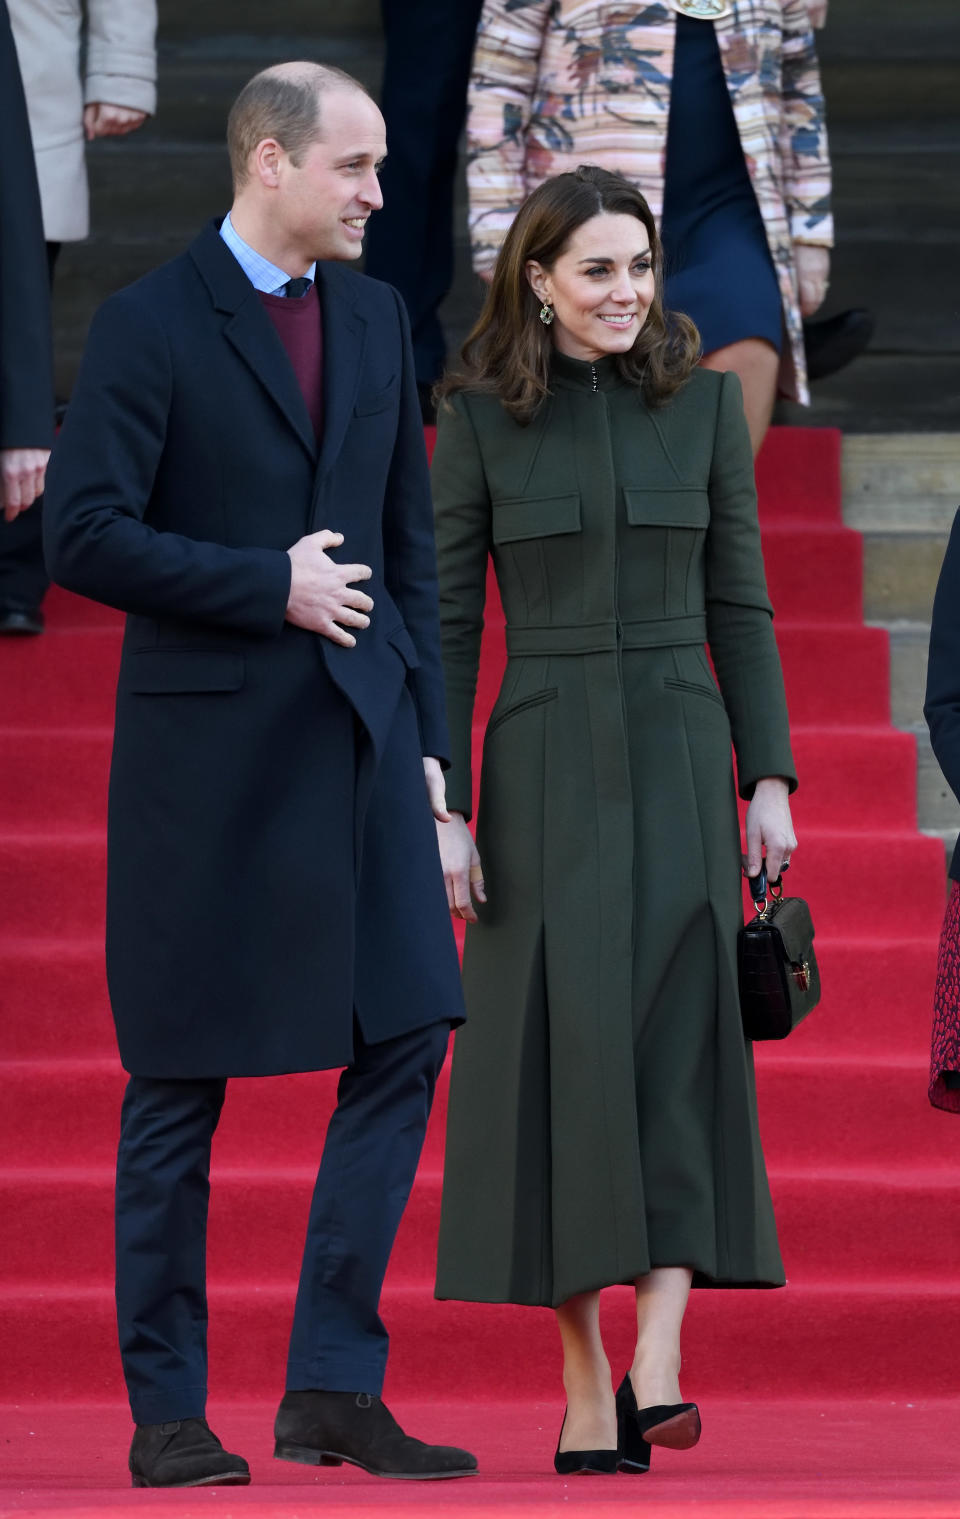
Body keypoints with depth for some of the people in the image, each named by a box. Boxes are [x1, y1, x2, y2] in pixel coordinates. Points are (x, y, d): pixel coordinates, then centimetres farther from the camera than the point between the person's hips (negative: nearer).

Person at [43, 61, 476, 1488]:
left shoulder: (376, 316, 12)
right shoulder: (150, 324, -7)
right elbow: (83, 536, -14)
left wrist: (425, 732, 9)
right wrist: (271, 587, -14)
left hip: (361, 744, 6)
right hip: (207, 752, -5)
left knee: (404, 1040, -3)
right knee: (179, 1087, 2)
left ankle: (335, 1388, 4)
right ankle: (168, 1411, 10)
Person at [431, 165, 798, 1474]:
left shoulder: (703, 403, 6)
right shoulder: (480, 418, 1)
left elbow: (739, 605, 8)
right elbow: (446, 621, 1)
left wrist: (769, 777, 2)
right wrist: (442, 806, -6)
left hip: (678, 759, 1)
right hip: (546, 764, -1)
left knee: (677, 1046, -10)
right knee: (565, 1049, -2)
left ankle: (656, 1366, -17)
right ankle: (586, 1395, 4)